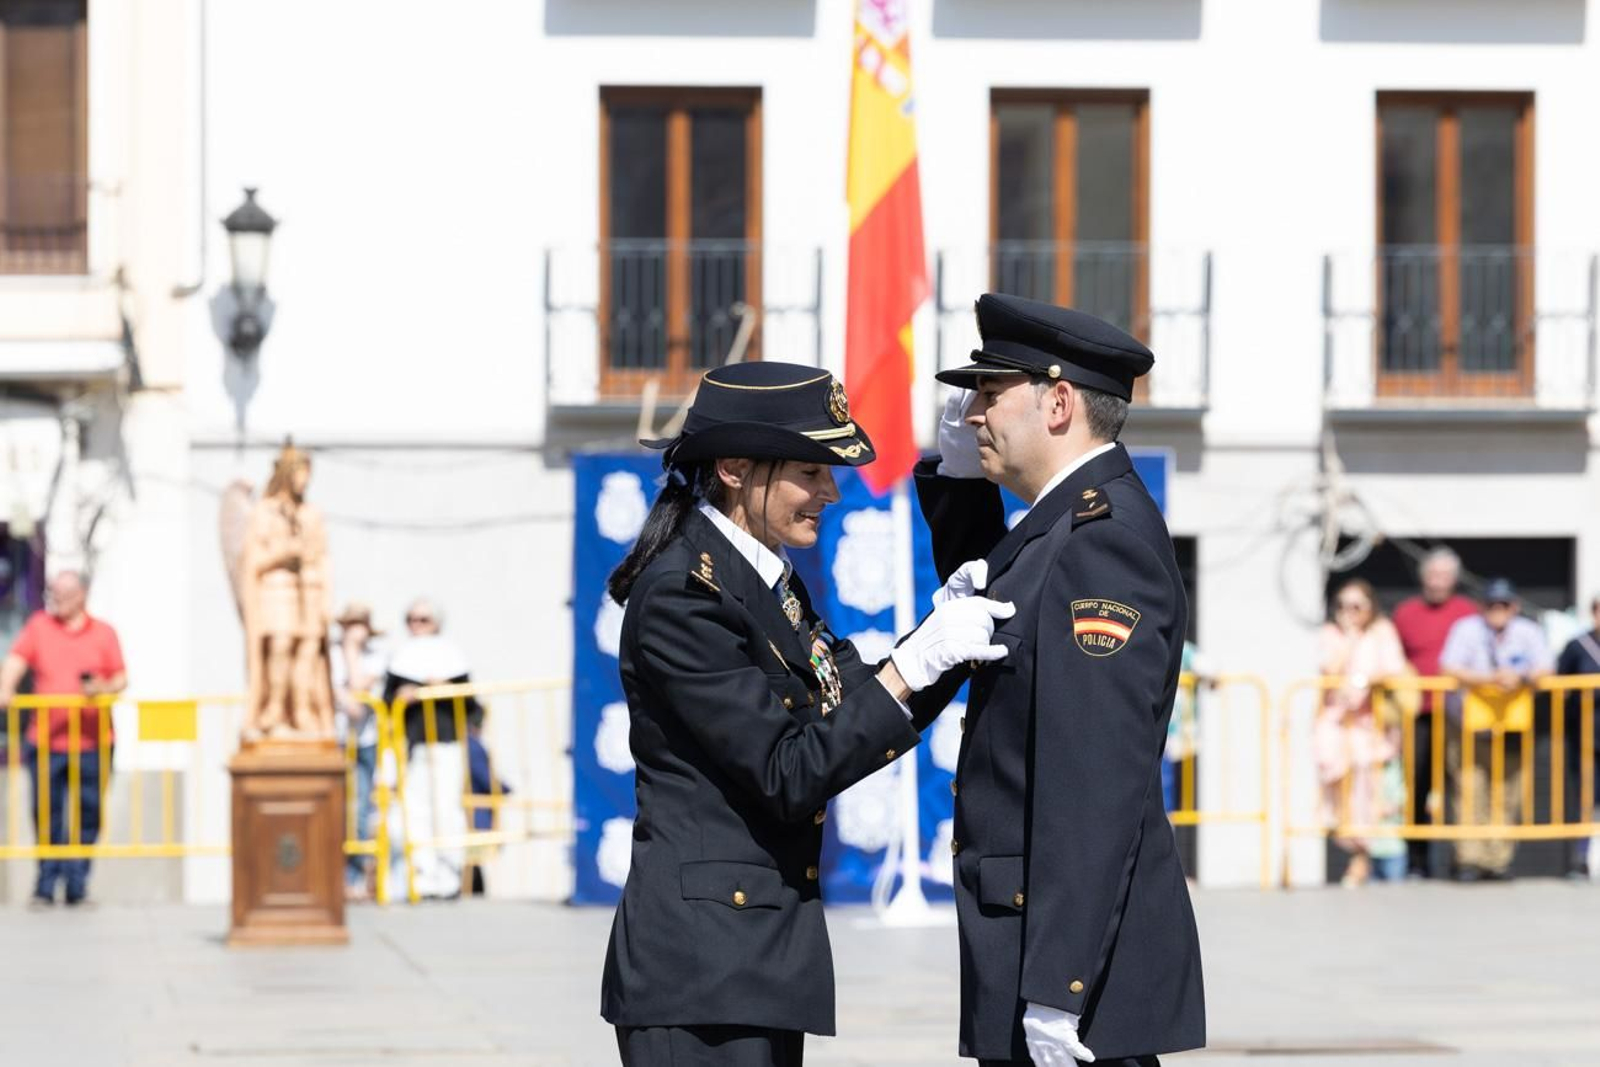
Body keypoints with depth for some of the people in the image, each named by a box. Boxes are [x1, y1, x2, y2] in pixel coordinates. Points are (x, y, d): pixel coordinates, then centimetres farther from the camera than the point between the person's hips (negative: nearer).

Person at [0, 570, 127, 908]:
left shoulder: (103, 633, 9)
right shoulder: (38, 625, 9)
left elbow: (121, 678, 9)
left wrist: (105, 688, -12)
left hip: (92, 742, 0)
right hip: (46, 740, 0)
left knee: (87, 816, 2)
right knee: (46, 815, -1)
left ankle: (76, 885, 9)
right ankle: (46, 886, 6)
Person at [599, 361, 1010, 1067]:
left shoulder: (767, 582, 13)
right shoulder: (679, 598, -15)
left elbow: (854, 728, 13)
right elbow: (788, 777, -19)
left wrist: (945, 640, -1)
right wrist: (915, 664, -19)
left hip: (764, 955, 9)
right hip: (699, 958, -9)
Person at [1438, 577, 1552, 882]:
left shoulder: (1529, 632, 7)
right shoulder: (1467, 629, 0)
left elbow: (1544, 670, 0)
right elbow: (1449, 668, -9)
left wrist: (1521, 678, -22)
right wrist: (1489, 678, -21)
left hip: (1514, 722, 2)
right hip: (1471, 726, -2)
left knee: (1508, 796, 0)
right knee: (1471, 791, -10)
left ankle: (1500, 859, 6)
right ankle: (1470, 860, -9)